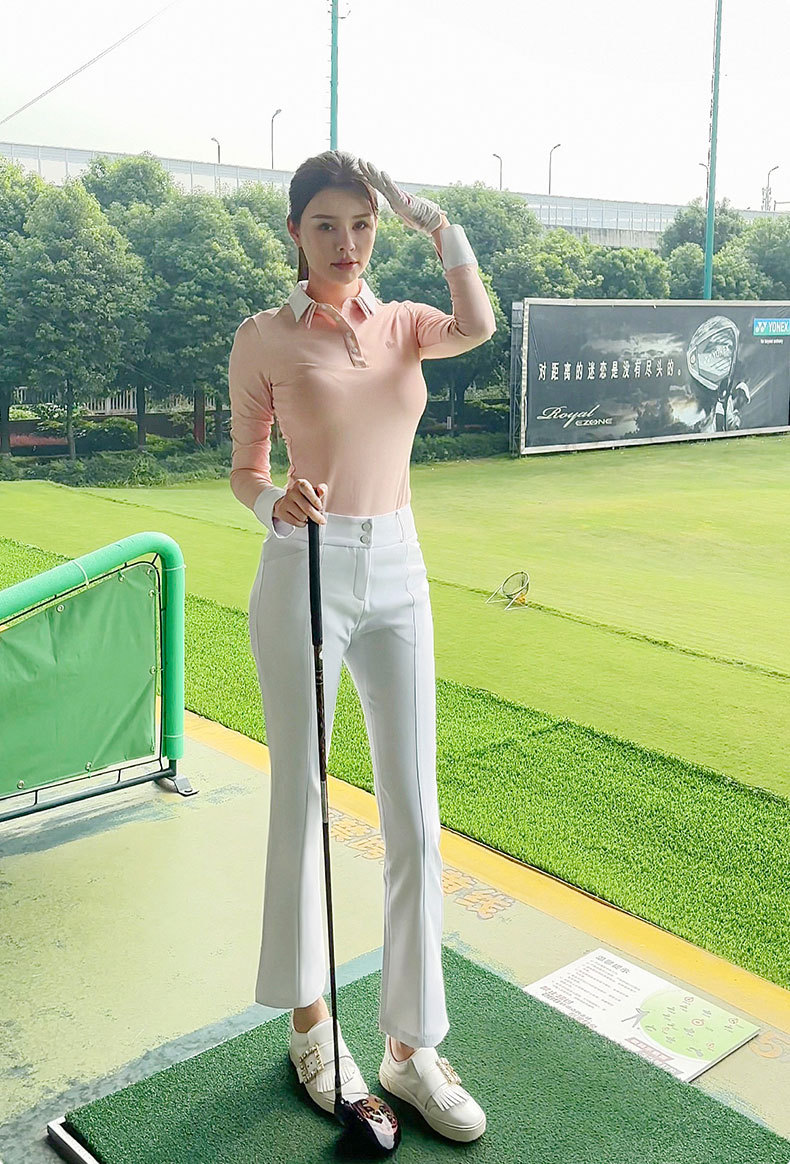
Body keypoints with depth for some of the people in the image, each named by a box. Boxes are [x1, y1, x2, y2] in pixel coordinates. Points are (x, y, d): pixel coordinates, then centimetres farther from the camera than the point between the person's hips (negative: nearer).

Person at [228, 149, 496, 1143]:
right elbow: (244, 470, 3)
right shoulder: (264, 336, 1)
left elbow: (478, 327, -14)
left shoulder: (404, 323, 9)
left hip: (397, 575, 3)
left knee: (414, 817, 4)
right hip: (305, 575, -3)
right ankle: (309, 1020, 28)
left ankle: (412, 1047, 18)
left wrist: (436, 220, -8)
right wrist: (277, 502, -17)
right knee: (301, 802, 6)